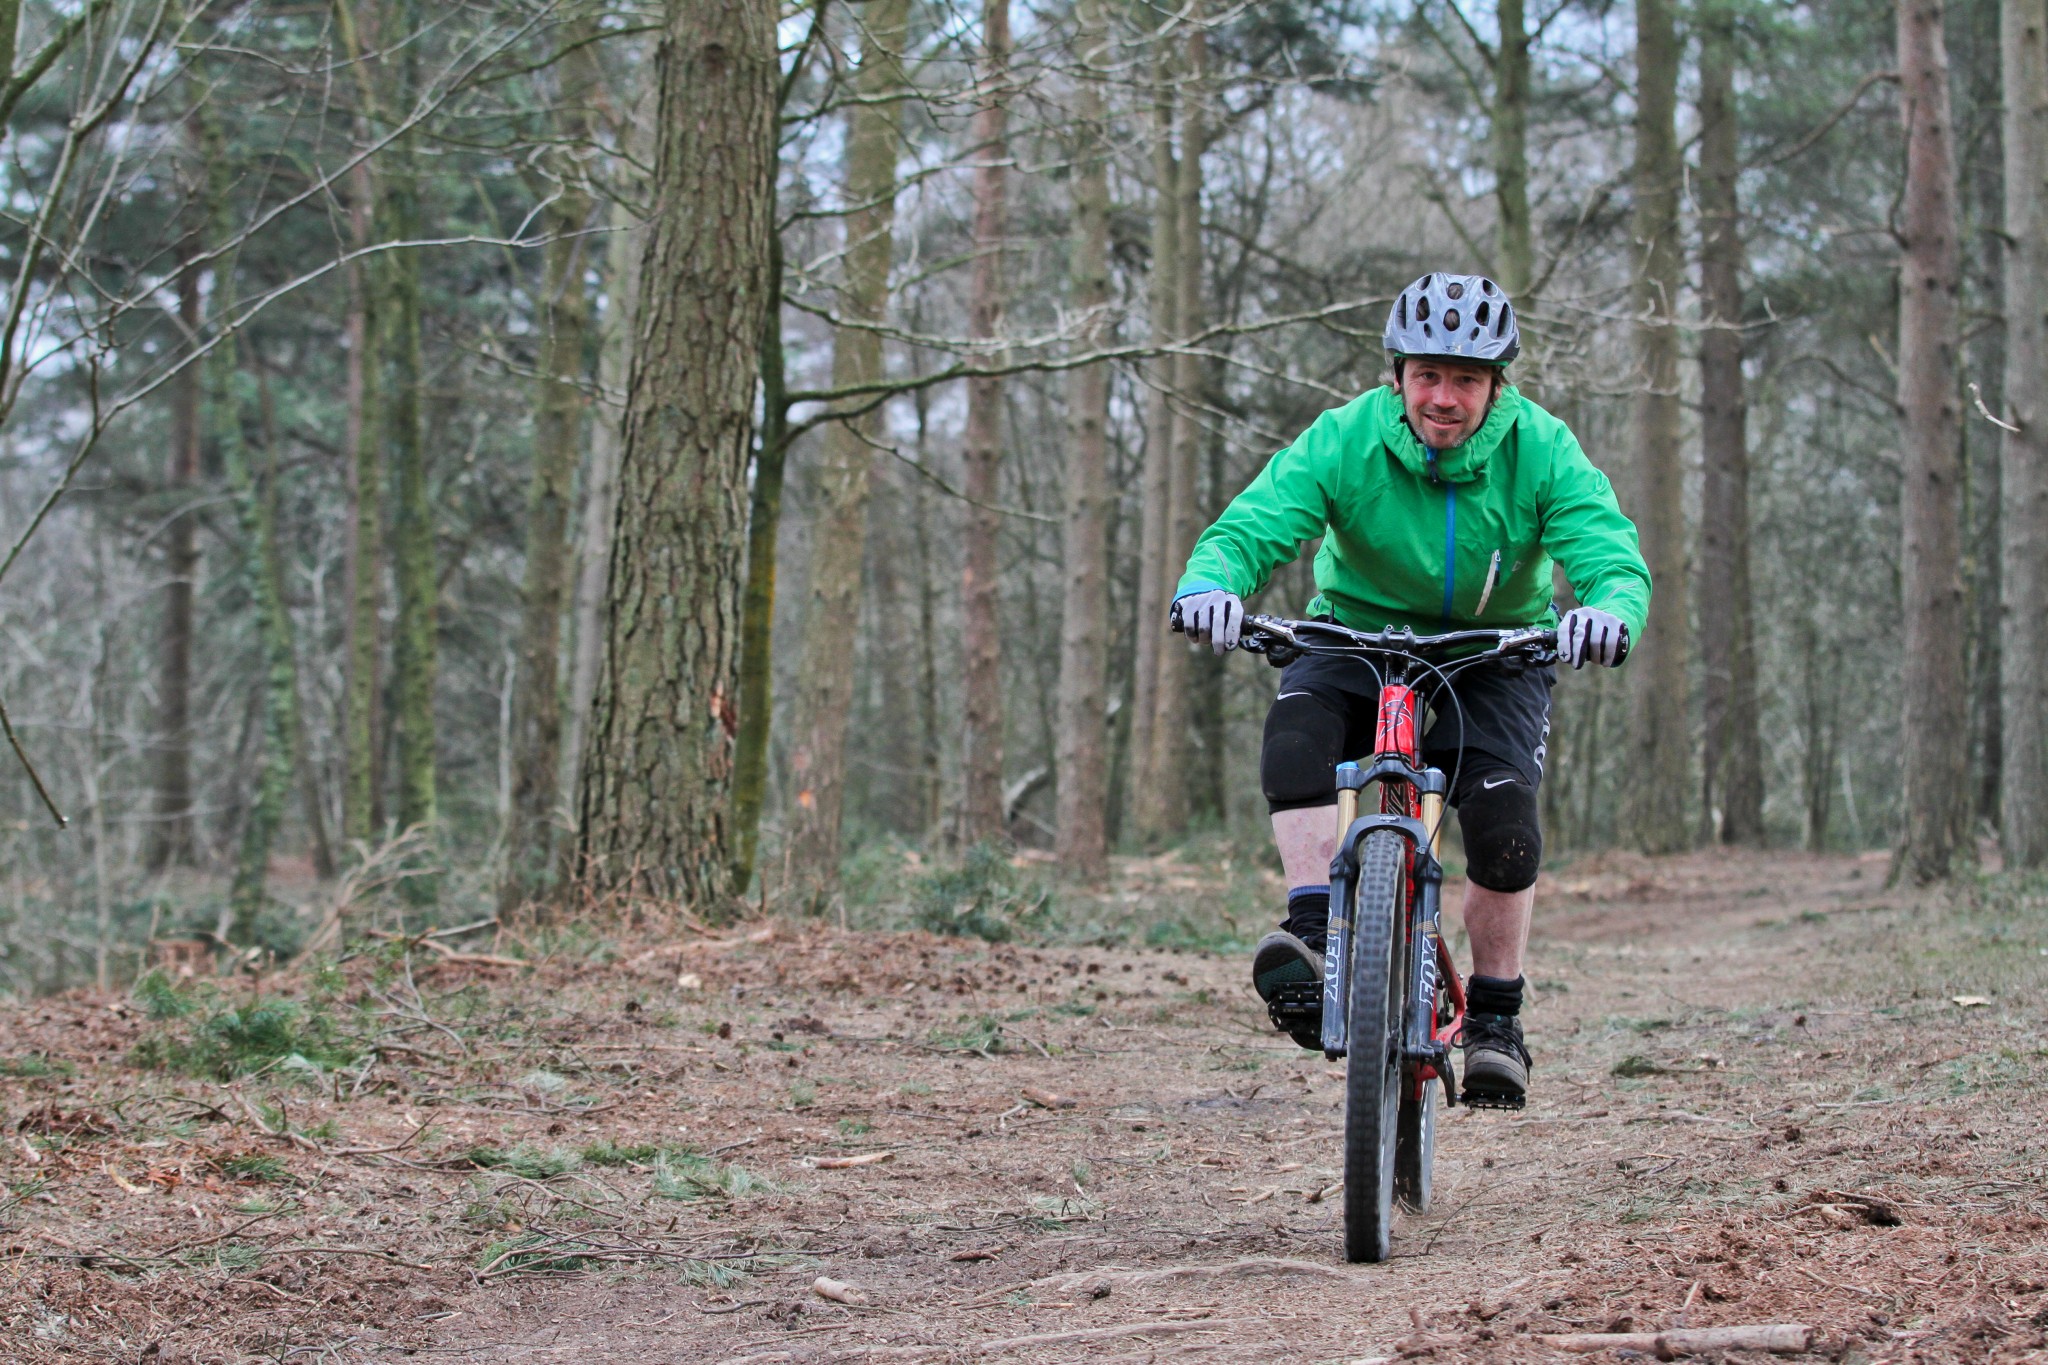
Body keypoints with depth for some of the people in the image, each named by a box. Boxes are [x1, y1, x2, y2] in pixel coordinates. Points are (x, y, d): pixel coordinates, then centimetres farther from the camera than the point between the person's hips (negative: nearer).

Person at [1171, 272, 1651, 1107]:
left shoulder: (1541, 451, -19)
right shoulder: (1345, 441, -20)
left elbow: (1614, 558, -28)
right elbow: (1248, 528, -29)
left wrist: (1611, 613, -53)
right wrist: (1209, 584, -53)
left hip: (1495, 655, 0)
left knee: (1503, 815, -22)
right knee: (1299, 719, -33)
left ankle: (1495, 1018, -2)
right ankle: (1314, 928, -31)